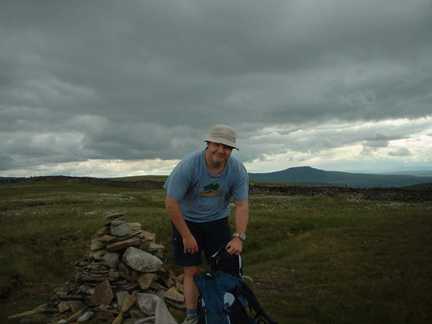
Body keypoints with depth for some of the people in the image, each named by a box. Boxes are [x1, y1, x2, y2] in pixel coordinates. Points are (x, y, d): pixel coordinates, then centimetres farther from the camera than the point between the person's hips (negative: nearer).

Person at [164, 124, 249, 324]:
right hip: (187, 221, -2)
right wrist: (187, 236, -16)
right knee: (191, 271, 0)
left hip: (217, 220, 3)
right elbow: (171, 204, -22)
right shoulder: (188, 166, -27)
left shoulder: (238, 170, -17)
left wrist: (239, 237, -19)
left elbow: (242, 205, -10)